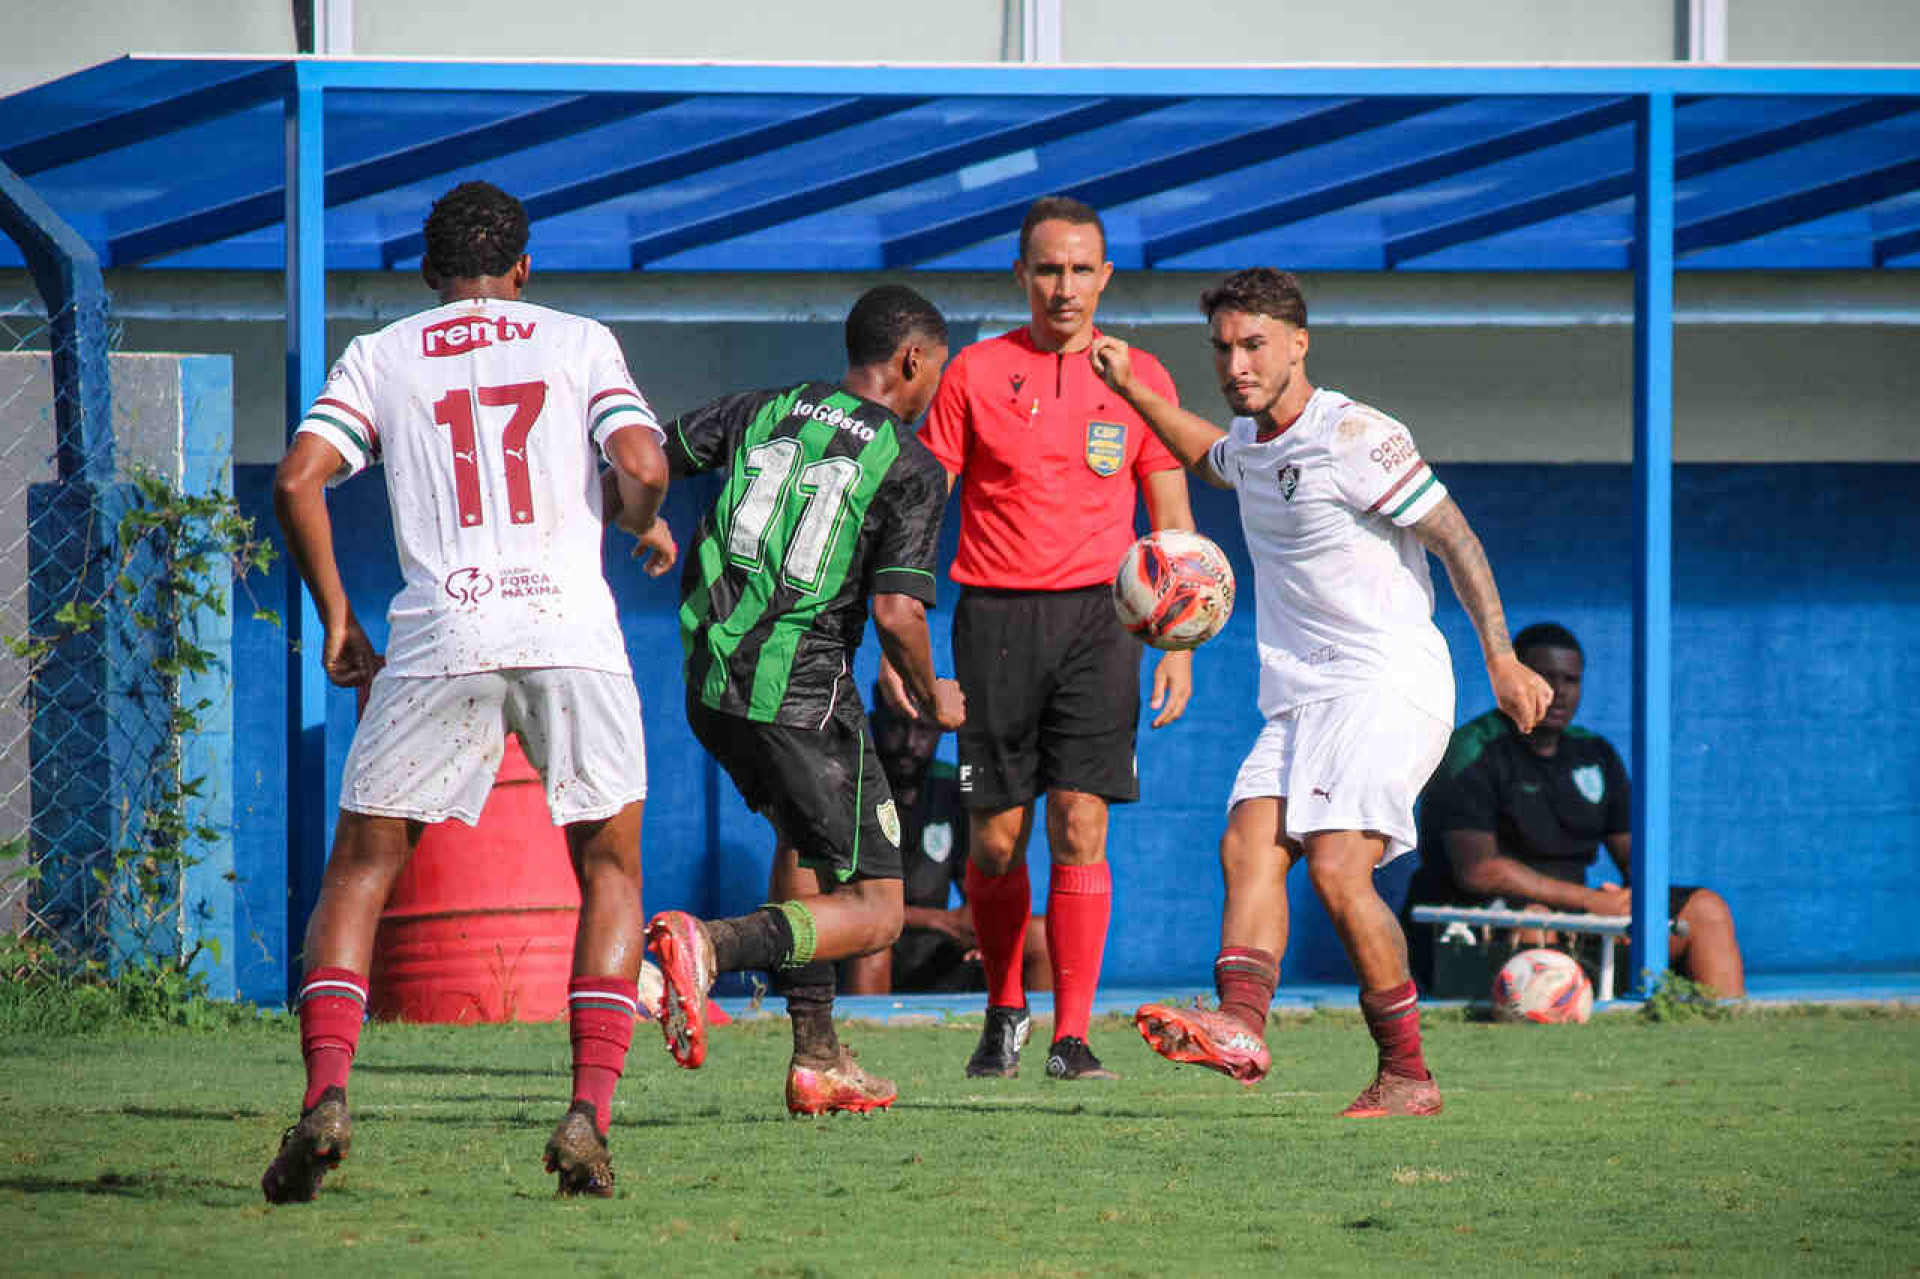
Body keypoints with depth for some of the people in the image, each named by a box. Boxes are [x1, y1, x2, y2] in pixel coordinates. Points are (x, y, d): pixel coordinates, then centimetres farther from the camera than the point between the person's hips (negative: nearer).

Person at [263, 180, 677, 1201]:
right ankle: (589, 1111, -2)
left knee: (359, 873, 10)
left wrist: (336, 617, 11)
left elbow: (299, 478, 2)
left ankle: (326, 1090, -11)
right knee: (610, 871, 14)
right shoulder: (579, 342, 13)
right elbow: (641, 466, -2)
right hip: (570, 627, 0)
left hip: (438, 637, 0)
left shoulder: (381, 356, 15)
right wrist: (648, 529, 20)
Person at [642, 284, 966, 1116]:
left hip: (711, 681, 7)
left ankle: (816, 1057, 26)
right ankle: (708, 946, -25)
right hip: (803, 693, -7)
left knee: (804, 834, 31)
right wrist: (931, 699, 5)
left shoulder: (762, 412, 10)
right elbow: (896, 613, -12)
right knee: (873, 912, 1)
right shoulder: (911, 469, -5)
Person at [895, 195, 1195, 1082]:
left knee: (1080, 831, -10)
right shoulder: (976, 374, 4)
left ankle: (1072, 1036, -9)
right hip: (996, 615, 0)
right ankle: (1005, 1009, 26)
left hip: (1098, 618, 0)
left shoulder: (1139, 378, 7)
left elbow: (1172, 520, 12)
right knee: (995, 843, 3)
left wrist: (1178, 645, 4)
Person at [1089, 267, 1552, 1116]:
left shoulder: (1353, 438, -10)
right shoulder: (1250, 443, 15)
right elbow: (1210, 458, 42)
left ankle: (1407, 1074, -13)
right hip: (1300, 698, 8)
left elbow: (1452, 536, -9)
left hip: (1389, 686, -8)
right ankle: (1240, 1024, -35)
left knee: (1337, 867, -21)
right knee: (1249, 844, -15)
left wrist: (1502, 659, -14)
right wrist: (1129, 389, 35)